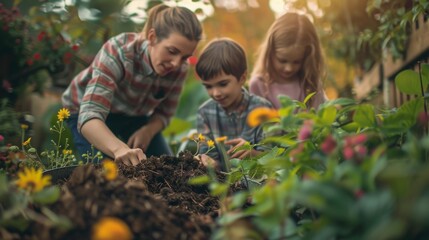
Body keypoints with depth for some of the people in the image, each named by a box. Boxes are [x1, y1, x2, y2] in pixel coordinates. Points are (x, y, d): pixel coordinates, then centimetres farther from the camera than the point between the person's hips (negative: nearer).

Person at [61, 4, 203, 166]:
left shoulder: (180, 68, -22)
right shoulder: (118, 52, -37)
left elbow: (164, 113, -6)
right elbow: (90, 116, -49)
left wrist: (147, 131, -29)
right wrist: (120, 149, -68)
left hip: (134, 115, 4)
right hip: (88, 109, -4)